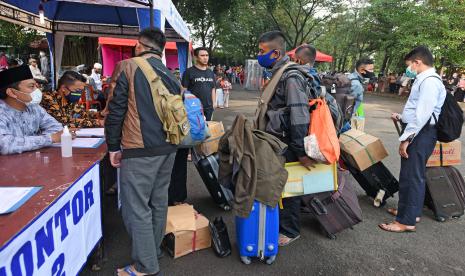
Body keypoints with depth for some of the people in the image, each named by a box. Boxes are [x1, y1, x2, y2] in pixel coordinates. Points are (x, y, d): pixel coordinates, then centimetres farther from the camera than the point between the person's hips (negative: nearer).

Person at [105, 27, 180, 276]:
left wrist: (113, 146, -1)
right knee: (159, 202, 17)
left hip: (140, 150, -7)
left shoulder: (128, 67, -6)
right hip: (167, 148, 7)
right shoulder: (170, 75, 12)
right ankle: (154, 249, 32)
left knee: (136, 207, 1)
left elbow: (115, 109, -9)